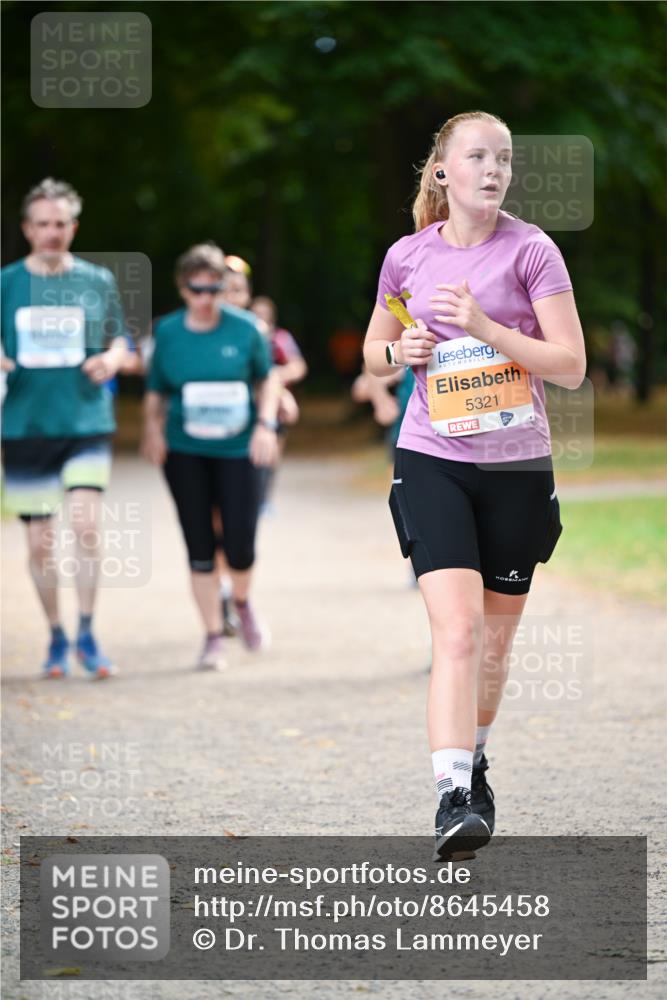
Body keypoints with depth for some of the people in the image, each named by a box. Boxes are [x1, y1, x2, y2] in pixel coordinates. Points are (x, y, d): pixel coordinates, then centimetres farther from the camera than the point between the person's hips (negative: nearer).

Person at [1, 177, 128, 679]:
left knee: (87, 526, -17)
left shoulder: (98, 282, 4)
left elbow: (119, 342, 12)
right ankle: (57, 637, 20)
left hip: (87, 423, -1)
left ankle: (87, 633, -7)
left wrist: (111, 359, -11)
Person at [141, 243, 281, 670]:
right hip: (185, 454, 1)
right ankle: (214, 638, 12)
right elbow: (156, 392, 7)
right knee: (200, 547, 2)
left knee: (241, 546, -5)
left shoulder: (244, 328, -3)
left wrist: (266, 424, -4)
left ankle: (243, 603, 29)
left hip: (237, 449, -1)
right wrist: (153, 428, -11)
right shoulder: (168, 332, 0)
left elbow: (268, 378, 9)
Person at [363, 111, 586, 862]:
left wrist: (489, 329, -19)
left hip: (516, 465, 0)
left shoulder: (531, 250, -3)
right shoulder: (407, 257, 4)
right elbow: (374, 349, 19)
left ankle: (473, 761, 37)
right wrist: (403, 350, -4)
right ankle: (453, 798, -24)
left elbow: (570, 366, -8)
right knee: (457, 628, -17)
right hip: (431, 460, 0)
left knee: (496, 637, 12)